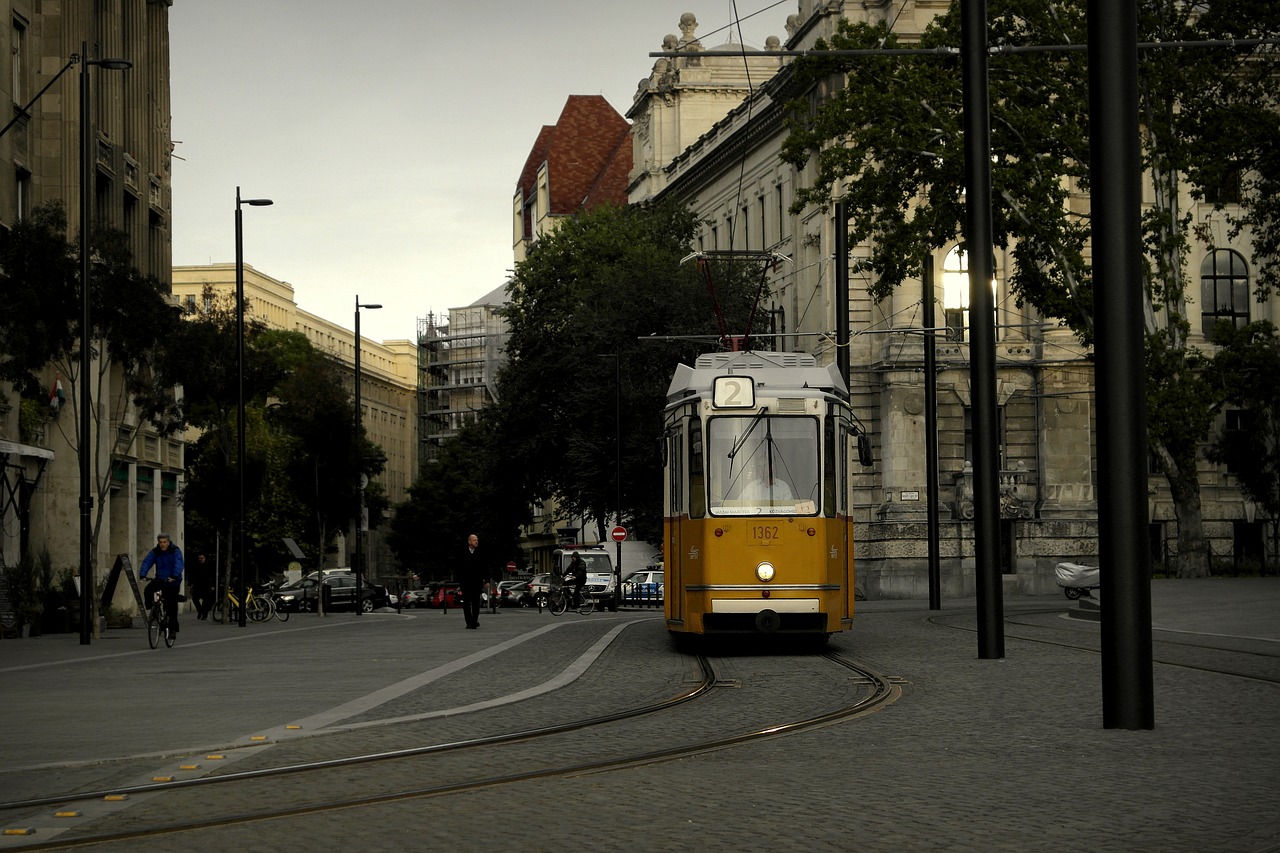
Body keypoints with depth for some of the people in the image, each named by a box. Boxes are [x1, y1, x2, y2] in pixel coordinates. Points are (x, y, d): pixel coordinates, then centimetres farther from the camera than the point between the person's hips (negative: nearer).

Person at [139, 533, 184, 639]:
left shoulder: (175, 551, -10)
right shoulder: (155, 552, 0)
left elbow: (178, 564, -25)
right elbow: (146, 562, -12)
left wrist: (175, 576, -42)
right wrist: (142, 574, -30)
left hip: (173, 581, -3)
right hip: (160, 580, 3)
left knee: (172, 604, -4)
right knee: (148, 589, -27)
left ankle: (173, 628, 5)